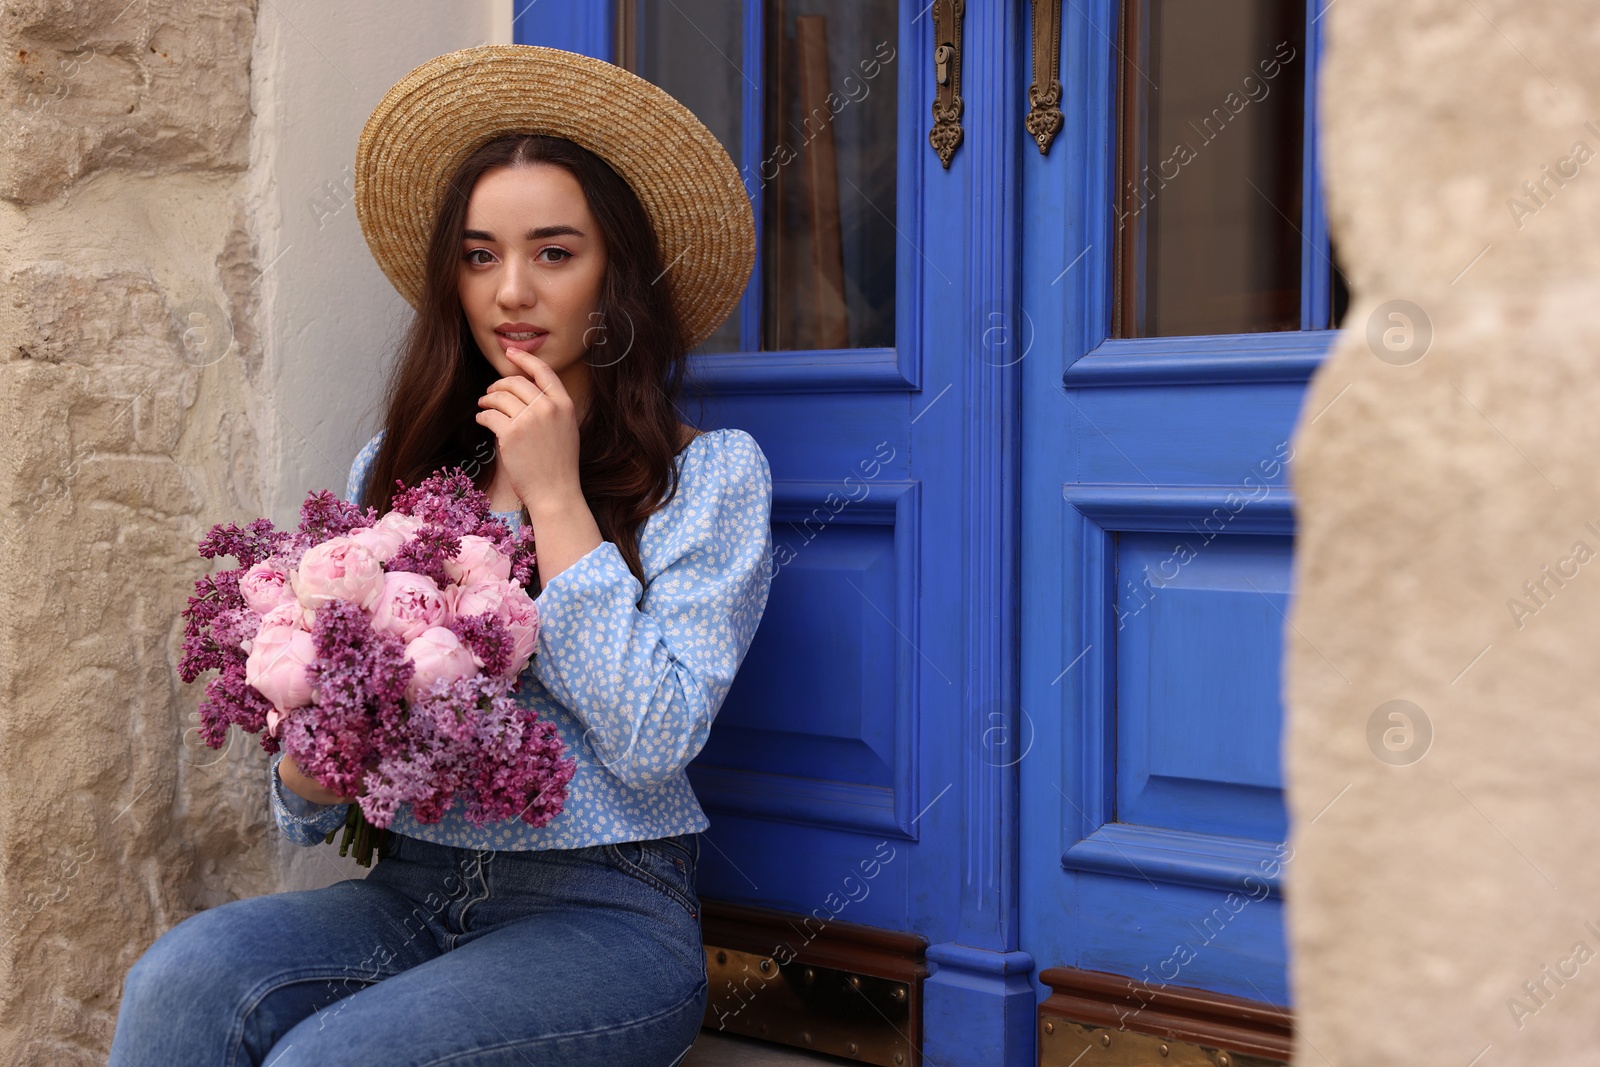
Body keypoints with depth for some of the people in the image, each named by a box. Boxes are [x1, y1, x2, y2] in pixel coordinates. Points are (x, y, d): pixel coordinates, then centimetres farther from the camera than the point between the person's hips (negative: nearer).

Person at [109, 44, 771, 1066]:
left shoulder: (711, 473, -1)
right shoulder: (396, 471, 12)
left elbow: (652, 743, -13)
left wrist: (554, 495, -10)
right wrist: (309, 775, -10)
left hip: (605, 913, -4)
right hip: (412, 893, 4)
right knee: (184, 974, -27)